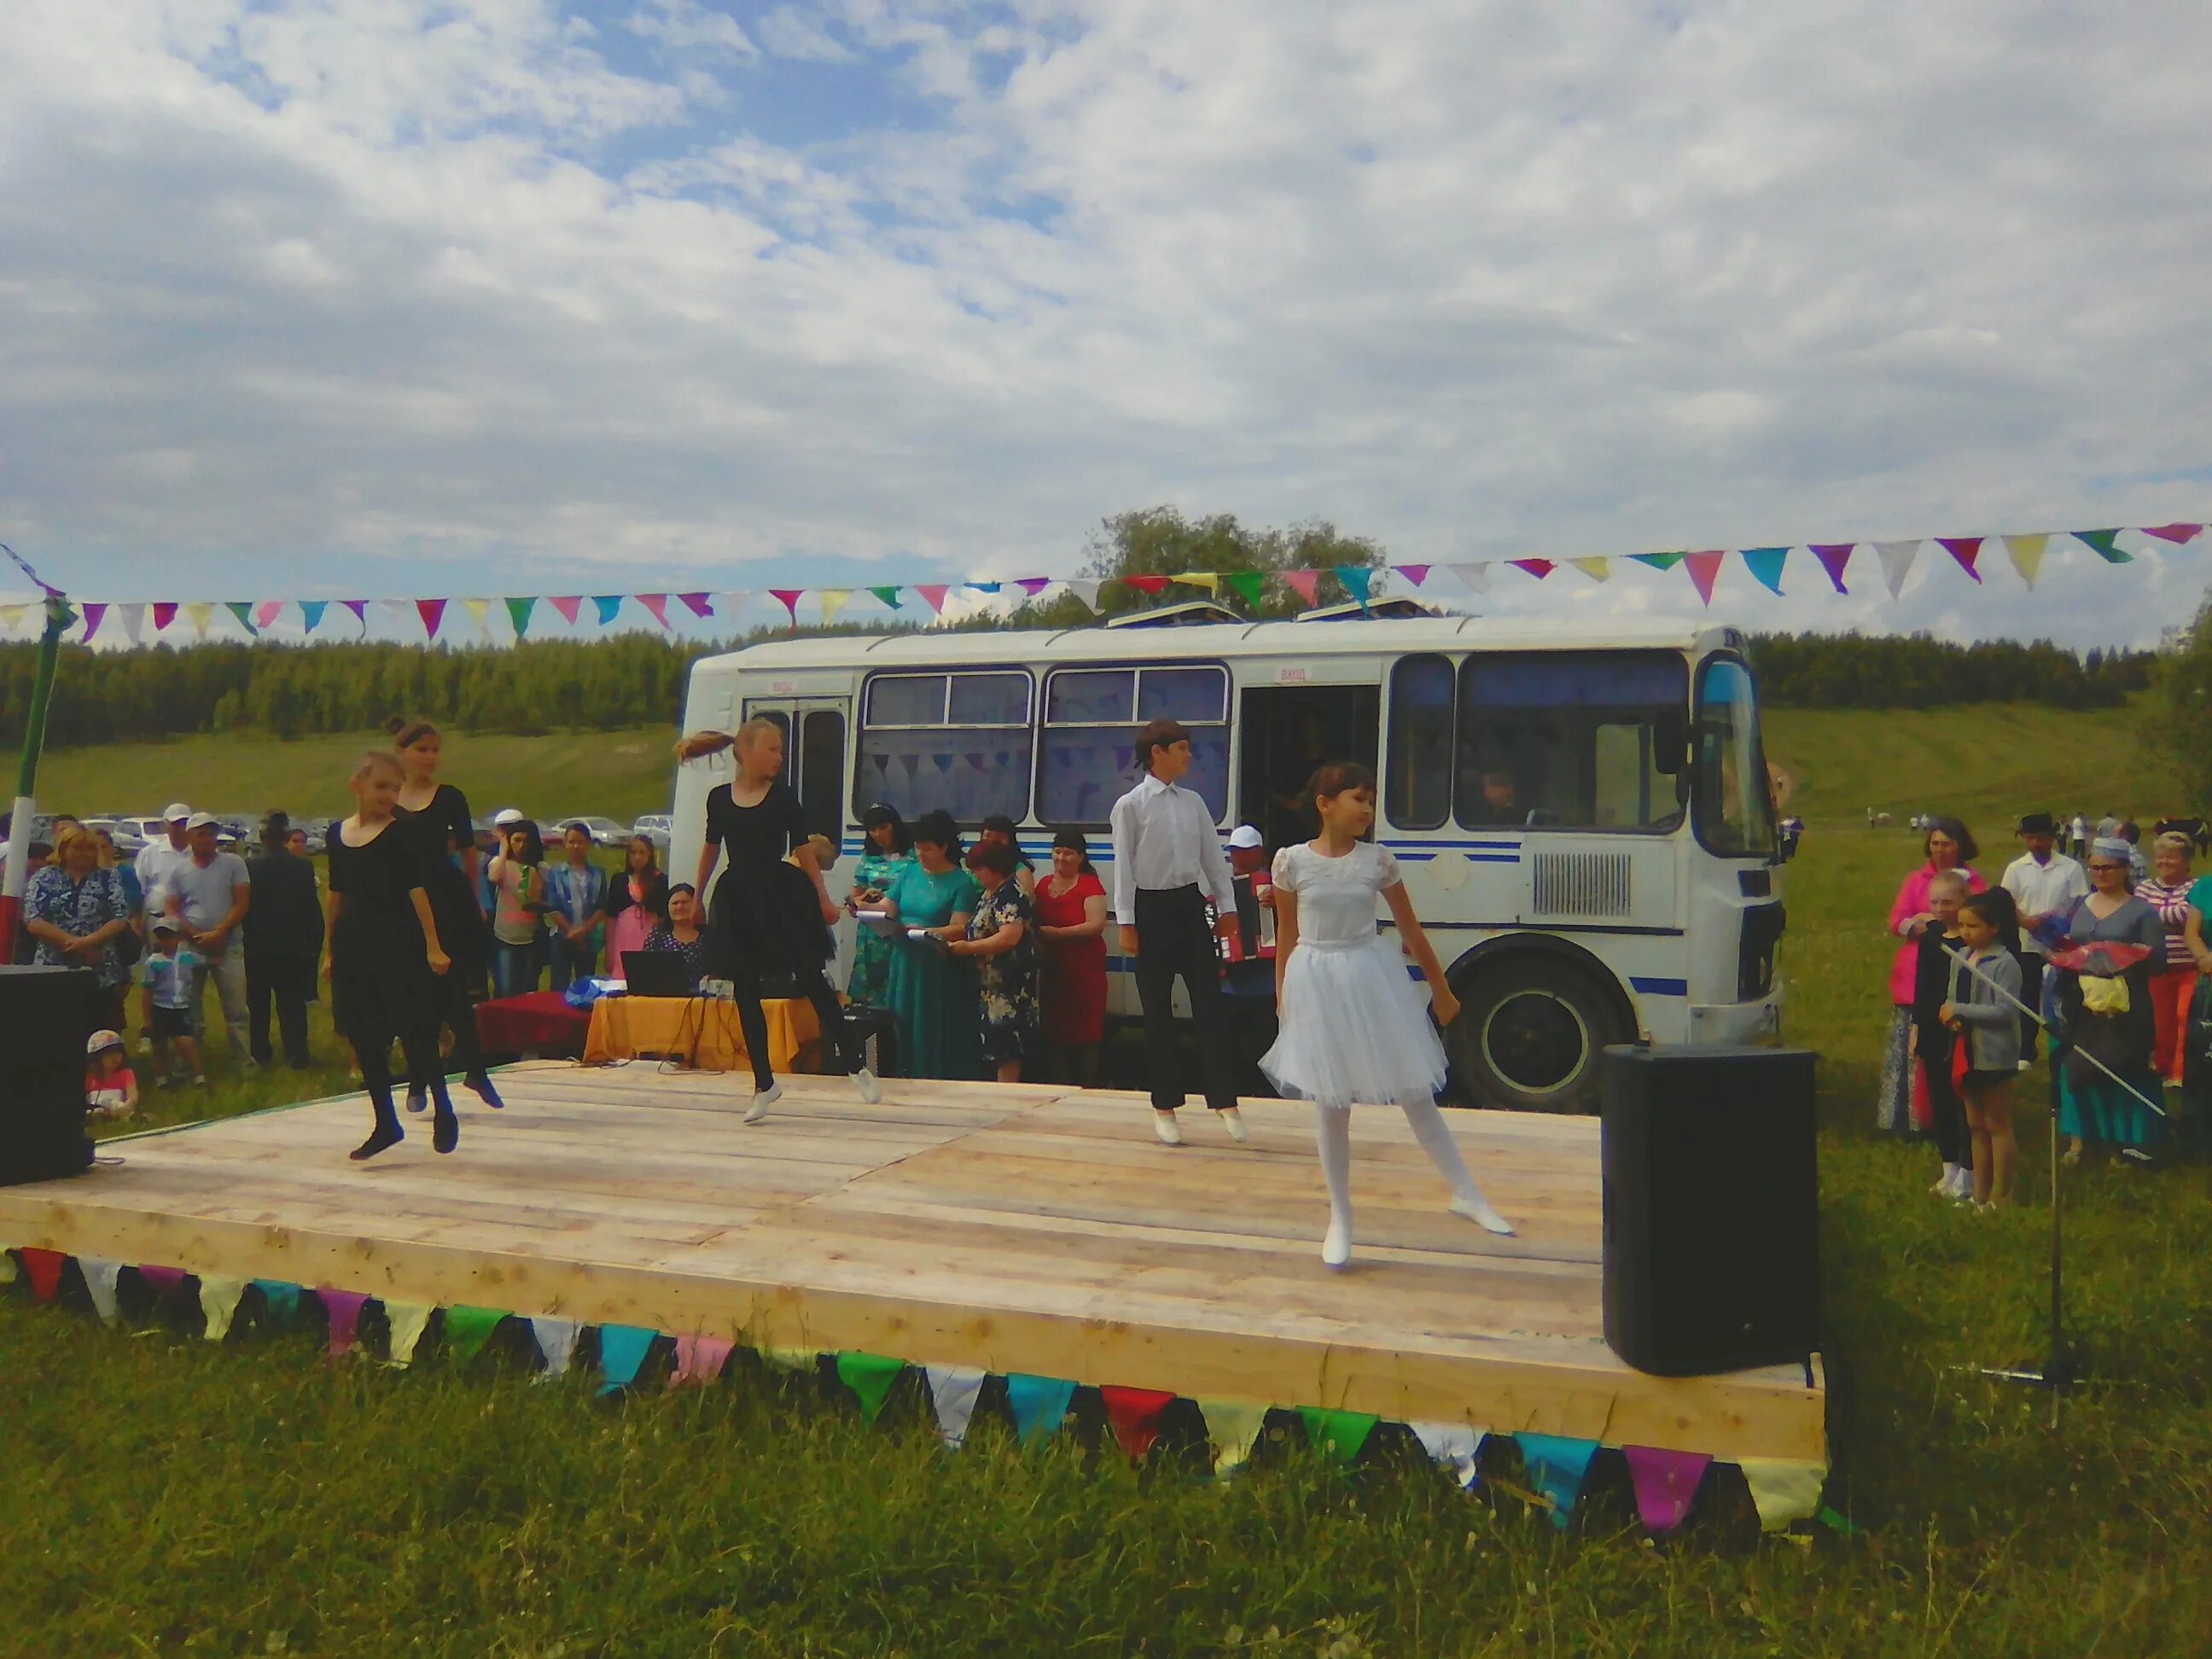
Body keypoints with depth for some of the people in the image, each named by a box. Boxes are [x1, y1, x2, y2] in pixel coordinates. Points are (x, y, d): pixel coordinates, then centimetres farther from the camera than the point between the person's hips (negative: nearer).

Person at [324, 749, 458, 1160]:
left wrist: (433, 946, -15)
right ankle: (385, 1123, 17)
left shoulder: (400, 834, -5)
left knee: (414, 1030, -5)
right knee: (363, 1038, 8)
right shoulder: (337, 834, 10)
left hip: (397, 944, -5)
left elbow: (417, 890, -10)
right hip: (353, 946, 6)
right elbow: (335, 896, 15)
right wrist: (329, 949, 16)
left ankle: (442, 1110, 10)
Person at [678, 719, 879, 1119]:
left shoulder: (783, 797, -1)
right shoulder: (719, 798, 4)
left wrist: (823, 899, 0)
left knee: (811, 981, -1)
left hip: (783, 895, -2)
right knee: (745, 993, 6)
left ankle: (855, 1065, 10)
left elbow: (803, 849, 1)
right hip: (737, 902, 2)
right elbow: (711, 849, 15)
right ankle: (764, 1084, 18)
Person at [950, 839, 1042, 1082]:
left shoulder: (1011, 894, -15)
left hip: (1009, 986, -10)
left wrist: (968, 948, -19)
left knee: (1005, 1047, -8)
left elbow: (1009, 937, -25)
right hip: (993, 983, 10)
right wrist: (958, 943, 8)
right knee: (996, 1046, 12)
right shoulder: (990, 893, 16)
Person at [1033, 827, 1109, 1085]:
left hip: (1084, 969, -6)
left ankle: (1088, 1088, 7)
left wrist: (1055, 933, -20)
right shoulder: (1043, 885, 13)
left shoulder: (1090, 885, -7)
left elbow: (1096, 925, -18)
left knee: (1084, 1033, -2)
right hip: (1051, 969, 6)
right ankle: (1062, 1085, 18)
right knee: (1054, 1030, 8)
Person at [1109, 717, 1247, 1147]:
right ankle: (1164, 1107, 18)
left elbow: (1213, 857, 12)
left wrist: (1227, 905, 9)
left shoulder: (1193, 802, 9)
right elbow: (1124, 866, -7)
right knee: (1157, 1011, 6)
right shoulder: (1131, 805, -5)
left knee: (1210, 1003, 1)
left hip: (1190, 906, 4)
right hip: (1152, 910, -4)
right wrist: (1127, 924, -10)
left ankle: (1225, 1101, 9)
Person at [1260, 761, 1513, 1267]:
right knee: (1330, 1107, 7)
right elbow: (1285, 937, 3)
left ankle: (1466, 1194, 21)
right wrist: (1282, 999, 6)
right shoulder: (1291, 861, -5)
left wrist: (1441, 990, 13)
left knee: (1415, 1094, 6)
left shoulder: (1379, 861, -2)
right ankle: (1340, 1218, 22)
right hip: (1317, 984, -1)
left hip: (1373, 978, 1)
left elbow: (1411, 931, 7)